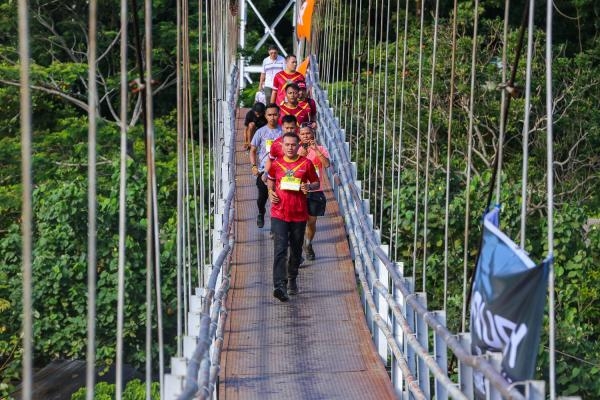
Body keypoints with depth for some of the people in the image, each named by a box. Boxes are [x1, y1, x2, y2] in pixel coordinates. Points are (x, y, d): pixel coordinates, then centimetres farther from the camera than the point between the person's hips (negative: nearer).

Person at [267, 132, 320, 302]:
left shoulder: (306, 164, 0)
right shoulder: (276, 164, 4)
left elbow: (316, 182, 10)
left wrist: (309, 187, -12)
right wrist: (271, 192, 3)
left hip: (299, 214, 1)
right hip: (279, 213, -1)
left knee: (296, 250, 14)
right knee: (280, 249, -14)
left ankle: (292, 279, 36)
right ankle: (279, 285, -22)